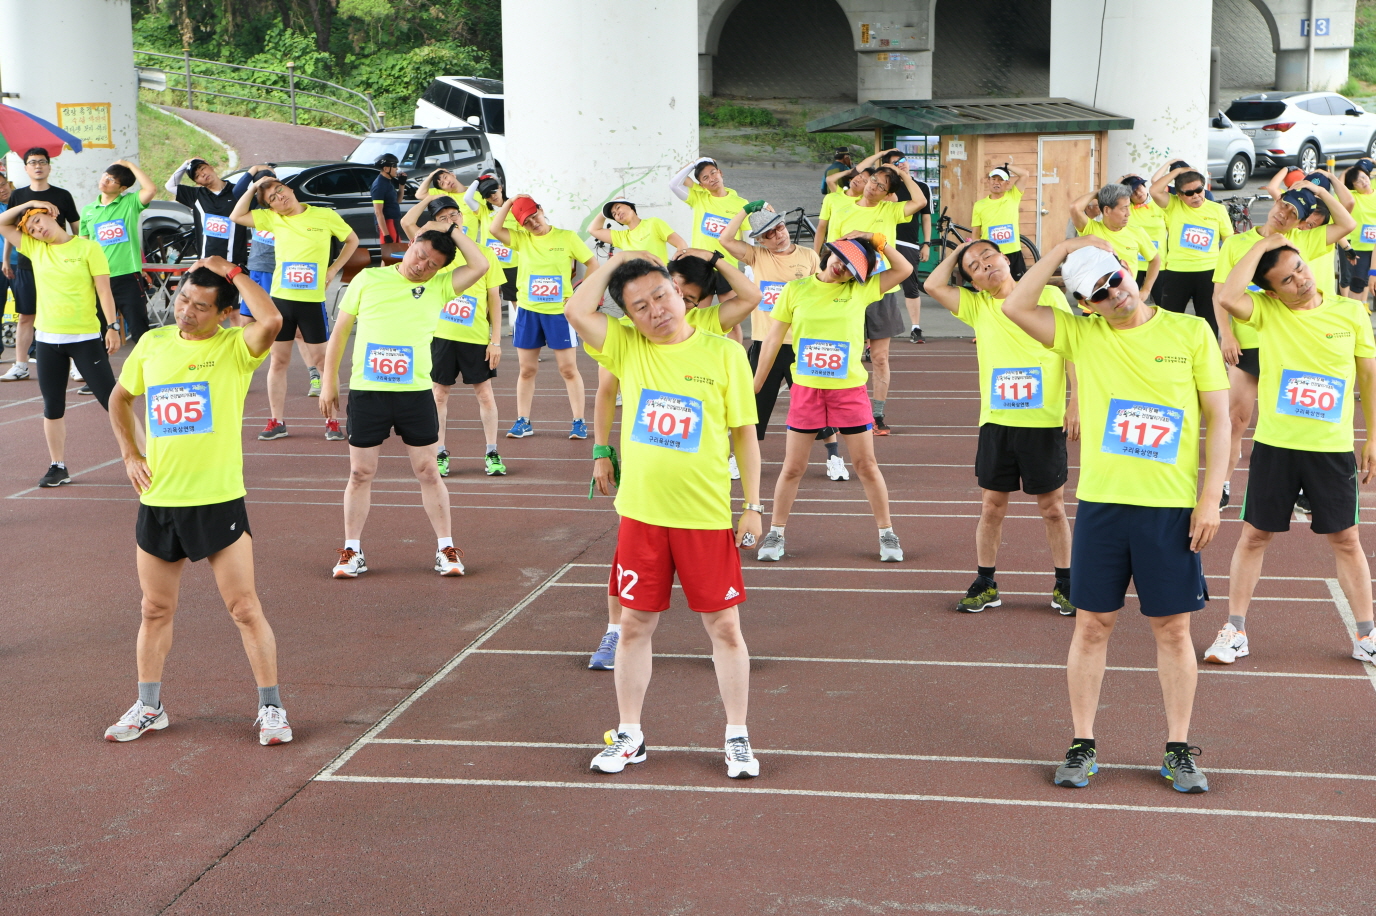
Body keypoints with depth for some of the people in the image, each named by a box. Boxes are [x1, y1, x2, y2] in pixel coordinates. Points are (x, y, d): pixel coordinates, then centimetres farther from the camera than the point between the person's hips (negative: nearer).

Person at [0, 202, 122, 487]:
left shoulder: (87, 248, -5)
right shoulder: (34, 248, 7)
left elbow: (104, 290, -7)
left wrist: (112, 327, -12)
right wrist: (27, 203, 1)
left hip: (85, 337, -5)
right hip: (47, 338, 5)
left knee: (112, 399, -4)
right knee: (53, 407, 10)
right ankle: (58, 467, 19)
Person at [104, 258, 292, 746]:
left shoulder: (235, 346, -9)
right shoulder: (151, 344, 6)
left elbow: (271, 320, -33)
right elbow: (120, 398, 24)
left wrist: (232, 271, -21)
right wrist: (130, 455, 12)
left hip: (218, 501, -4)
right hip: (157, 501, 5)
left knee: (244, 608, -1)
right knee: (155, 610, 14)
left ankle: (272, 708, 10)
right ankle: (149, 706, 29)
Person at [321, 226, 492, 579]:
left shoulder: (439, 286, 4)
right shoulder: (368, 279, 3)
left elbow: (480, 265, -11)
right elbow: (340, 330, 8)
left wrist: (453, 230, -4)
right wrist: (329, 382, 7)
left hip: (416, 393, 0)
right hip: (366, 392, 0)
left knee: (428, 471, 6)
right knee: (360, 473, 6)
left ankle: (446, 549, 15)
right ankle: (351, 552, 17)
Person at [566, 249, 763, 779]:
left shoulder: (724, 354, -3)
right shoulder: (628, 349, 2)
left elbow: (744, 434, 1)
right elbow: (576, 311, -11)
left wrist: (753, 506, -2)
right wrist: (617, 259, -2)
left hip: (708, 518, -2)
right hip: (641, 516, 2)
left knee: (724, 626, 6)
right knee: (635, 625, 10)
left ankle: (737, 737, 20)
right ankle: (629, 736, 25)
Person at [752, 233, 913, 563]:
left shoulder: (860, 290, -1)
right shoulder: (796, 289, 0)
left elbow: (904, 269, -6)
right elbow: (773, 339, 4)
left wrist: (876, 239, -12)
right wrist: (754, 387, 5)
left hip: (849, 390, 0)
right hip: (805, 389, 0)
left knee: (866, 465, 6)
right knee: (793, 467, 6)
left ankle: (887, 533, 19)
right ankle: (775, 534, 20)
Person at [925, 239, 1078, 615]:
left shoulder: (1048, 296, -1)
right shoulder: (977, 305, 8)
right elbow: (933, 285, 1)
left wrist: (1076, 401, -9)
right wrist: (959, 249, 10)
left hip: (1045, 423, -3)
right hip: (996, 422, 3)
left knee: (1052, 507, 6)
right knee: (991, 506, 8)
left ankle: (1064, 585, 18)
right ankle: (985, 584, 20)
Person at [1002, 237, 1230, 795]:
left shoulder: (1190, 332, 0)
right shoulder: (1081, 335, 3)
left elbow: (1218, 418, 1)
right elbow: (1015, 306, -9)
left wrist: (1211, 497, -5)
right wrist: (1064, 248, -7)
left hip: (1172, 508, -1)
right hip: (1101, 504, 1)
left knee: (1173, 628, 6)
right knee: (1092, 624, 6)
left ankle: (1179, 750, 18)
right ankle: (1083, 746, 18)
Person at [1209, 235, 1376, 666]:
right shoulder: (1266, 310, -6)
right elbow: (1227, 298, -27)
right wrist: (1261, 245, -19)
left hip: (1333, 448, 1)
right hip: (1275, 445, -1)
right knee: (1254, 535, 7)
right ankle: (1234, 630, 18)